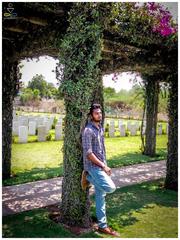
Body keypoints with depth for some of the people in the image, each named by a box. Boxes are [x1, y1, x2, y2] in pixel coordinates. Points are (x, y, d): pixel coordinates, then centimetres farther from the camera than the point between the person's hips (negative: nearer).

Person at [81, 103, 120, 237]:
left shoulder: (101, 128, 12)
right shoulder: (88, 130, -16)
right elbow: (88, 153, -20)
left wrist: (104, 165, 15)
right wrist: (103, 166, -16)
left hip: (101, 166, 8)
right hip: (93, 166, -8)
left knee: (101, 196, 10)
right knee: (110, 188, -19)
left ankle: (103, 226, 20)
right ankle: (88, 177, 3)